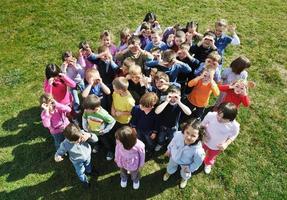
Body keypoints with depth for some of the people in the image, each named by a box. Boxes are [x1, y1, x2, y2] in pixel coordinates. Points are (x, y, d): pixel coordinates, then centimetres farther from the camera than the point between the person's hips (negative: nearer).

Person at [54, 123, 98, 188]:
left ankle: (89, 171, 72)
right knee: (80, 172, 25)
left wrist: (89, 135, -50)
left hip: (87, 156, 2)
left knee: (88, 165, 35)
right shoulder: (65, 144, -38)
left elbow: (95, 139, -29)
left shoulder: (82, 134, -35)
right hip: (77, 161, -2)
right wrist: (57, 157, -43)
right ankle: (84, 180, 60)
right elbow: (59, 152, -19)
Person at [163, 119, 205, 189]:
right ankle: (169, 172, 74)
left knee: (185, 174, 34)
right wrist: (169, 150, 4)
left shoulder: (198, 151, -47)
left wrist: (190, 168, -8)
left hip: (186, 164, -2)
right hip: (174, 157, 2)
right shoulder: (178, 135, -39)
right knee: (170, 167, 36)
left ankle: (184, 178, 72)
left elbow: (197, 162, -24)